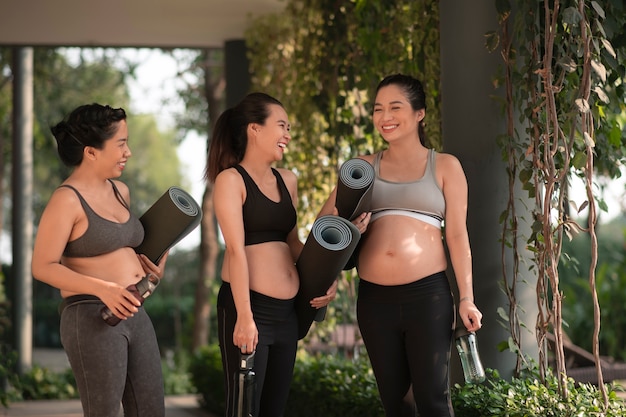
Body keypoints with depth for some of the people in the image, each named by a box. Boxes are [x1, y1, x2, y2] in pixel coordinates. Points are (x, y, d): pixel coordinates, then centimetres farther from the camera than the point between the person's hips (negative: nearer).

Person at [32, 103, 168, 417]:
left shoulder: (120, 191, 13)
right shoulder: (67, 200, -11)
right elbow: (43, 267, -15)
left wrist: (152, 266, 9)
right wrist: (102, 289, -25)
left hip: (134, 316, 8)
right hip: (93, 319, -8)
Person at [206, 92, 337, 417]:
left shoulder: (287, 181, 15)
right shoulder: (231, 180, -6)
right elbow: (236, 249, -14)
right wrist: (244, 316, -22)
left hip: (286, 310, 7)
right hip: (248, 307, -7)